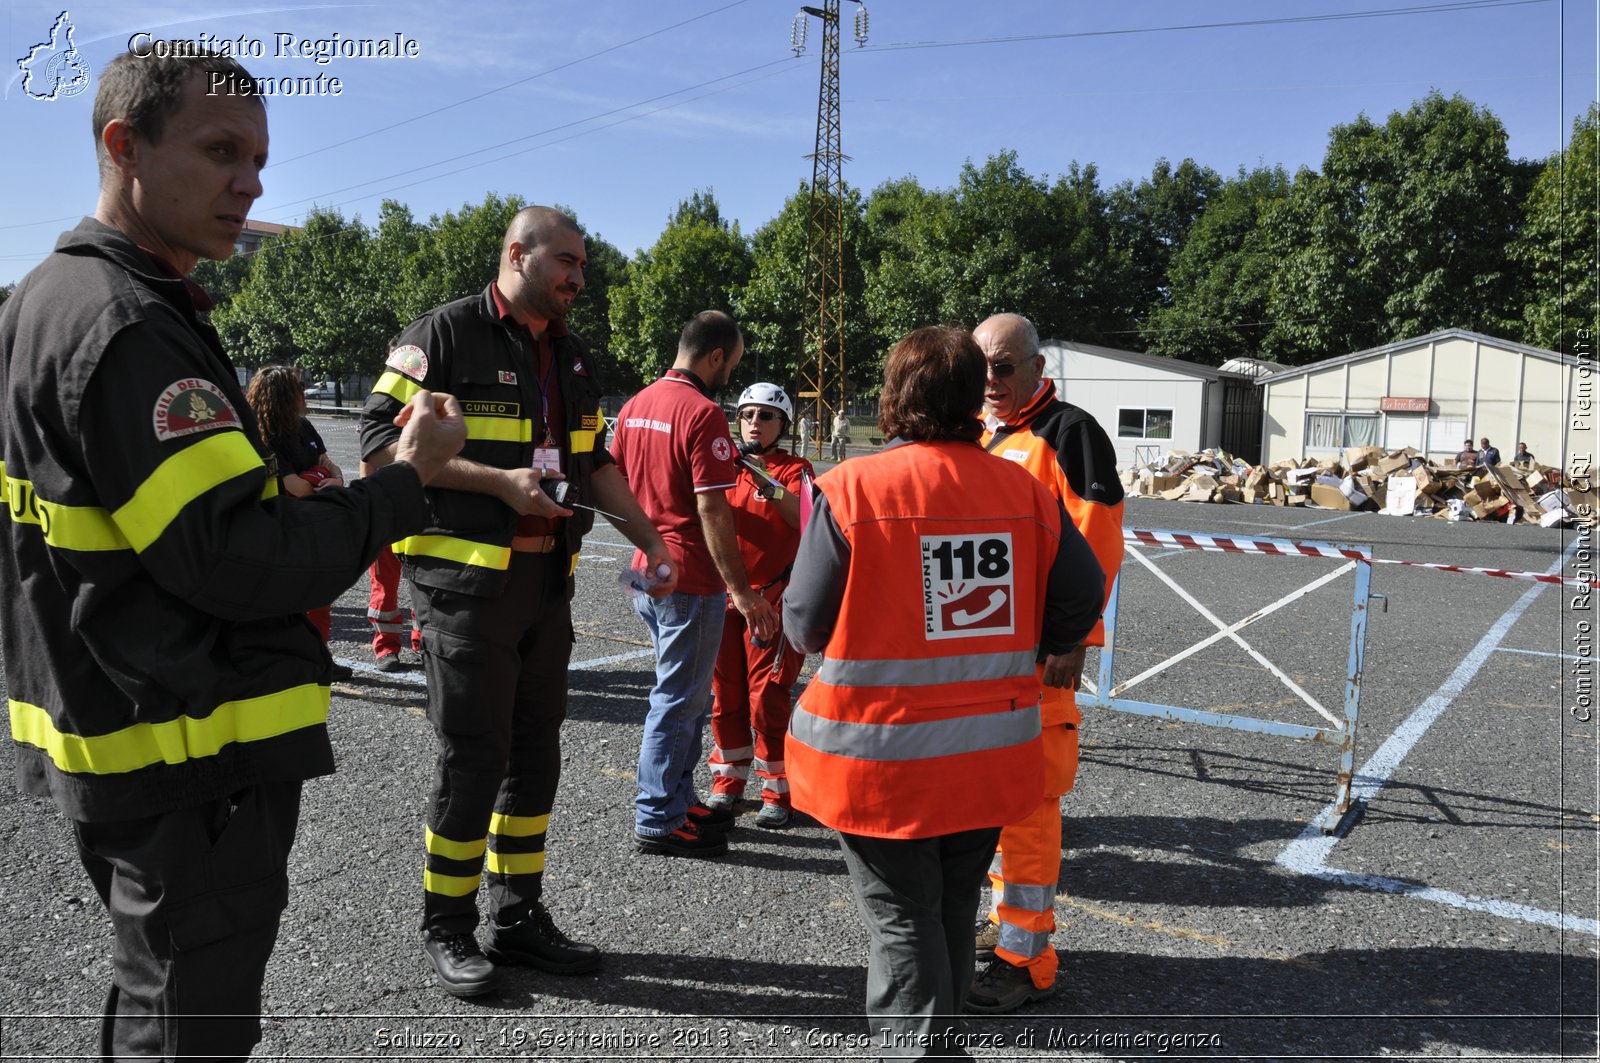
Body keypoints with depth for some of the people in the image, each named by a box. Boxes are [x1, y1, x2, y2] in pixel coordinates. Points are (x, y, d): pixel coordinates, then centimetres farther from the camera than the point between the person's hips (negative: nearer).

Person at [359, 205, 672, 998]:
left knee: (535, 751, 11)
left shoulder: (572, 355, 16)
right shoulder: (446, 336, -6)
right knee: (473, 755, -2)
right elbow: (381, 441, -13)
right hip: (465, 576, -7)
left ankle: (517, 916, 25)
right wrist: (498, 482, -20)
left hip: (547, 578, 7)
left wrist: (648, 539, 14)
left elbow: (594, 463, 23)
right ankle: (447, 929, 17)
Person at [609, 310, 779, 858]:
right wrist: (742, 591, -18)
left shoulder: (636, 405, 10)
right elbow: (712, 510, -21)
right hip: (691, 580, -9)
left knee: (685, 694, 21)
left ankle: (678, 800, 31)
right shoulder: (703, 413, -17)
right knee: (678, 700, 2)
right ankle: (656, 821, 13)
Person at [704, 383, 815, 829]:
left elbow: (805, 519, -19)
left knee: (768, 697, -5)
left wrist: (768, 483, -32)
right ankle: (729, 779, 26)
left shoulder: (795, 469, -2)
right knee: (725, 693, 10)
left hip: (773, 596, -4)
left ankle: (777, 790, 8)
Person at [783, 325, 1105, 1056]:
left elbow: (804, 625, -11)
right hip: (992, 756, 5)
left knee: (902, 919, 11)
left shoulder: (850, 489, -15)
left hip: (882, 757, -4)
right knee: (953, 909, 24)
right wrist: (1040, 655, 21)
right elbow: (1081, 593, 2)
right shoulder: (1024, 490, -4)